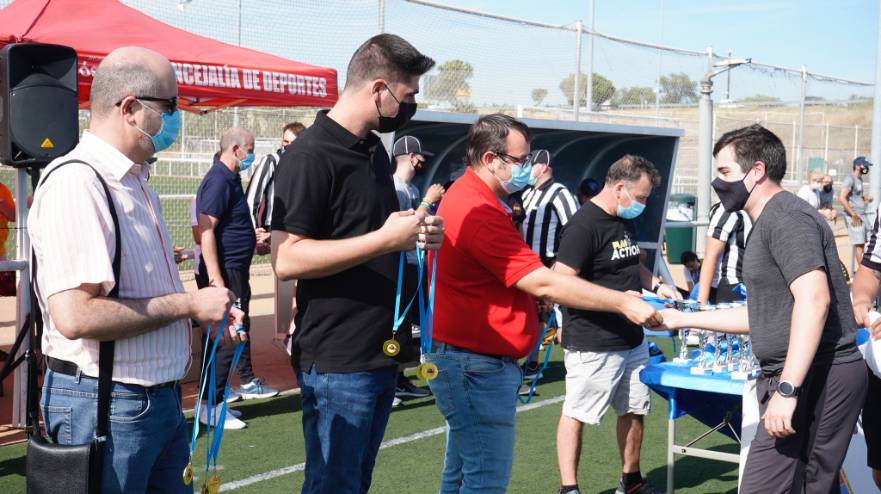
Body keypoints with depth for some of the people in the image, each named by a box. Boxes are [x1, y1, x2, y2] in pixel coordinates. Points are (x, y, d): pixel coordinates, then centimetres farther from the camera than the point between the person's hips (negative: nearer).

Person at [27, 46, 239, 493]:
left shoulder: (135, 181, 13)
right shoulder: (76, 182, -19)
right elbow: (75, 316, -29)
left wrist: (206, 312, 8)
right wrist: (188, 304, -20)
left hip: (160, 399, 9)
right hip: (102, 404, -9)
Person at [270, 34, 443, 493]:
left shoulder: (375, 149, 12)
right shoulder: (311, 155, -15)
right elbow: (286, 258, -23)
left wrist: (414, 233, 5)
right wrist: (384, 239, -23)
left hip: (380, 352, 9)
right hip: (337, 361, -8)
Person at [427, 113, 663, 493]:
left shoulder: (470, 198, 13)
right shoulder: (478, 211, -22)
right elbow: (543, 283, -24)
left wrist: (535, 293, 4)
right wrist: (623, 303, -19)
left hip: (469, 361, 11)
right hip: (476, 364, -11)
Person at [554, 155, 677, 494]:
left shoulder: (626, 220, 11)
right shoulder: (584, 225, -17)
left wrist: (657, 286, 8)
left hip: (632, 339, 9)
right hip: (593, 346, -9)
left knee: (634, 411, 16)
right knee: (576, 415, 1)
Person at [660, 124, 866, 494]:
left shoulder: (786, 217, -12)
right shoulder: (769, 223, 20)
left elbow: (814, 299, -25)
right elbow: (762, 315, 27)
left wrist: (787, 389, -28)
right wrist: (682, 319, 26)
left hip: (814, 379, -10)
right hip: (820, 380, 10)